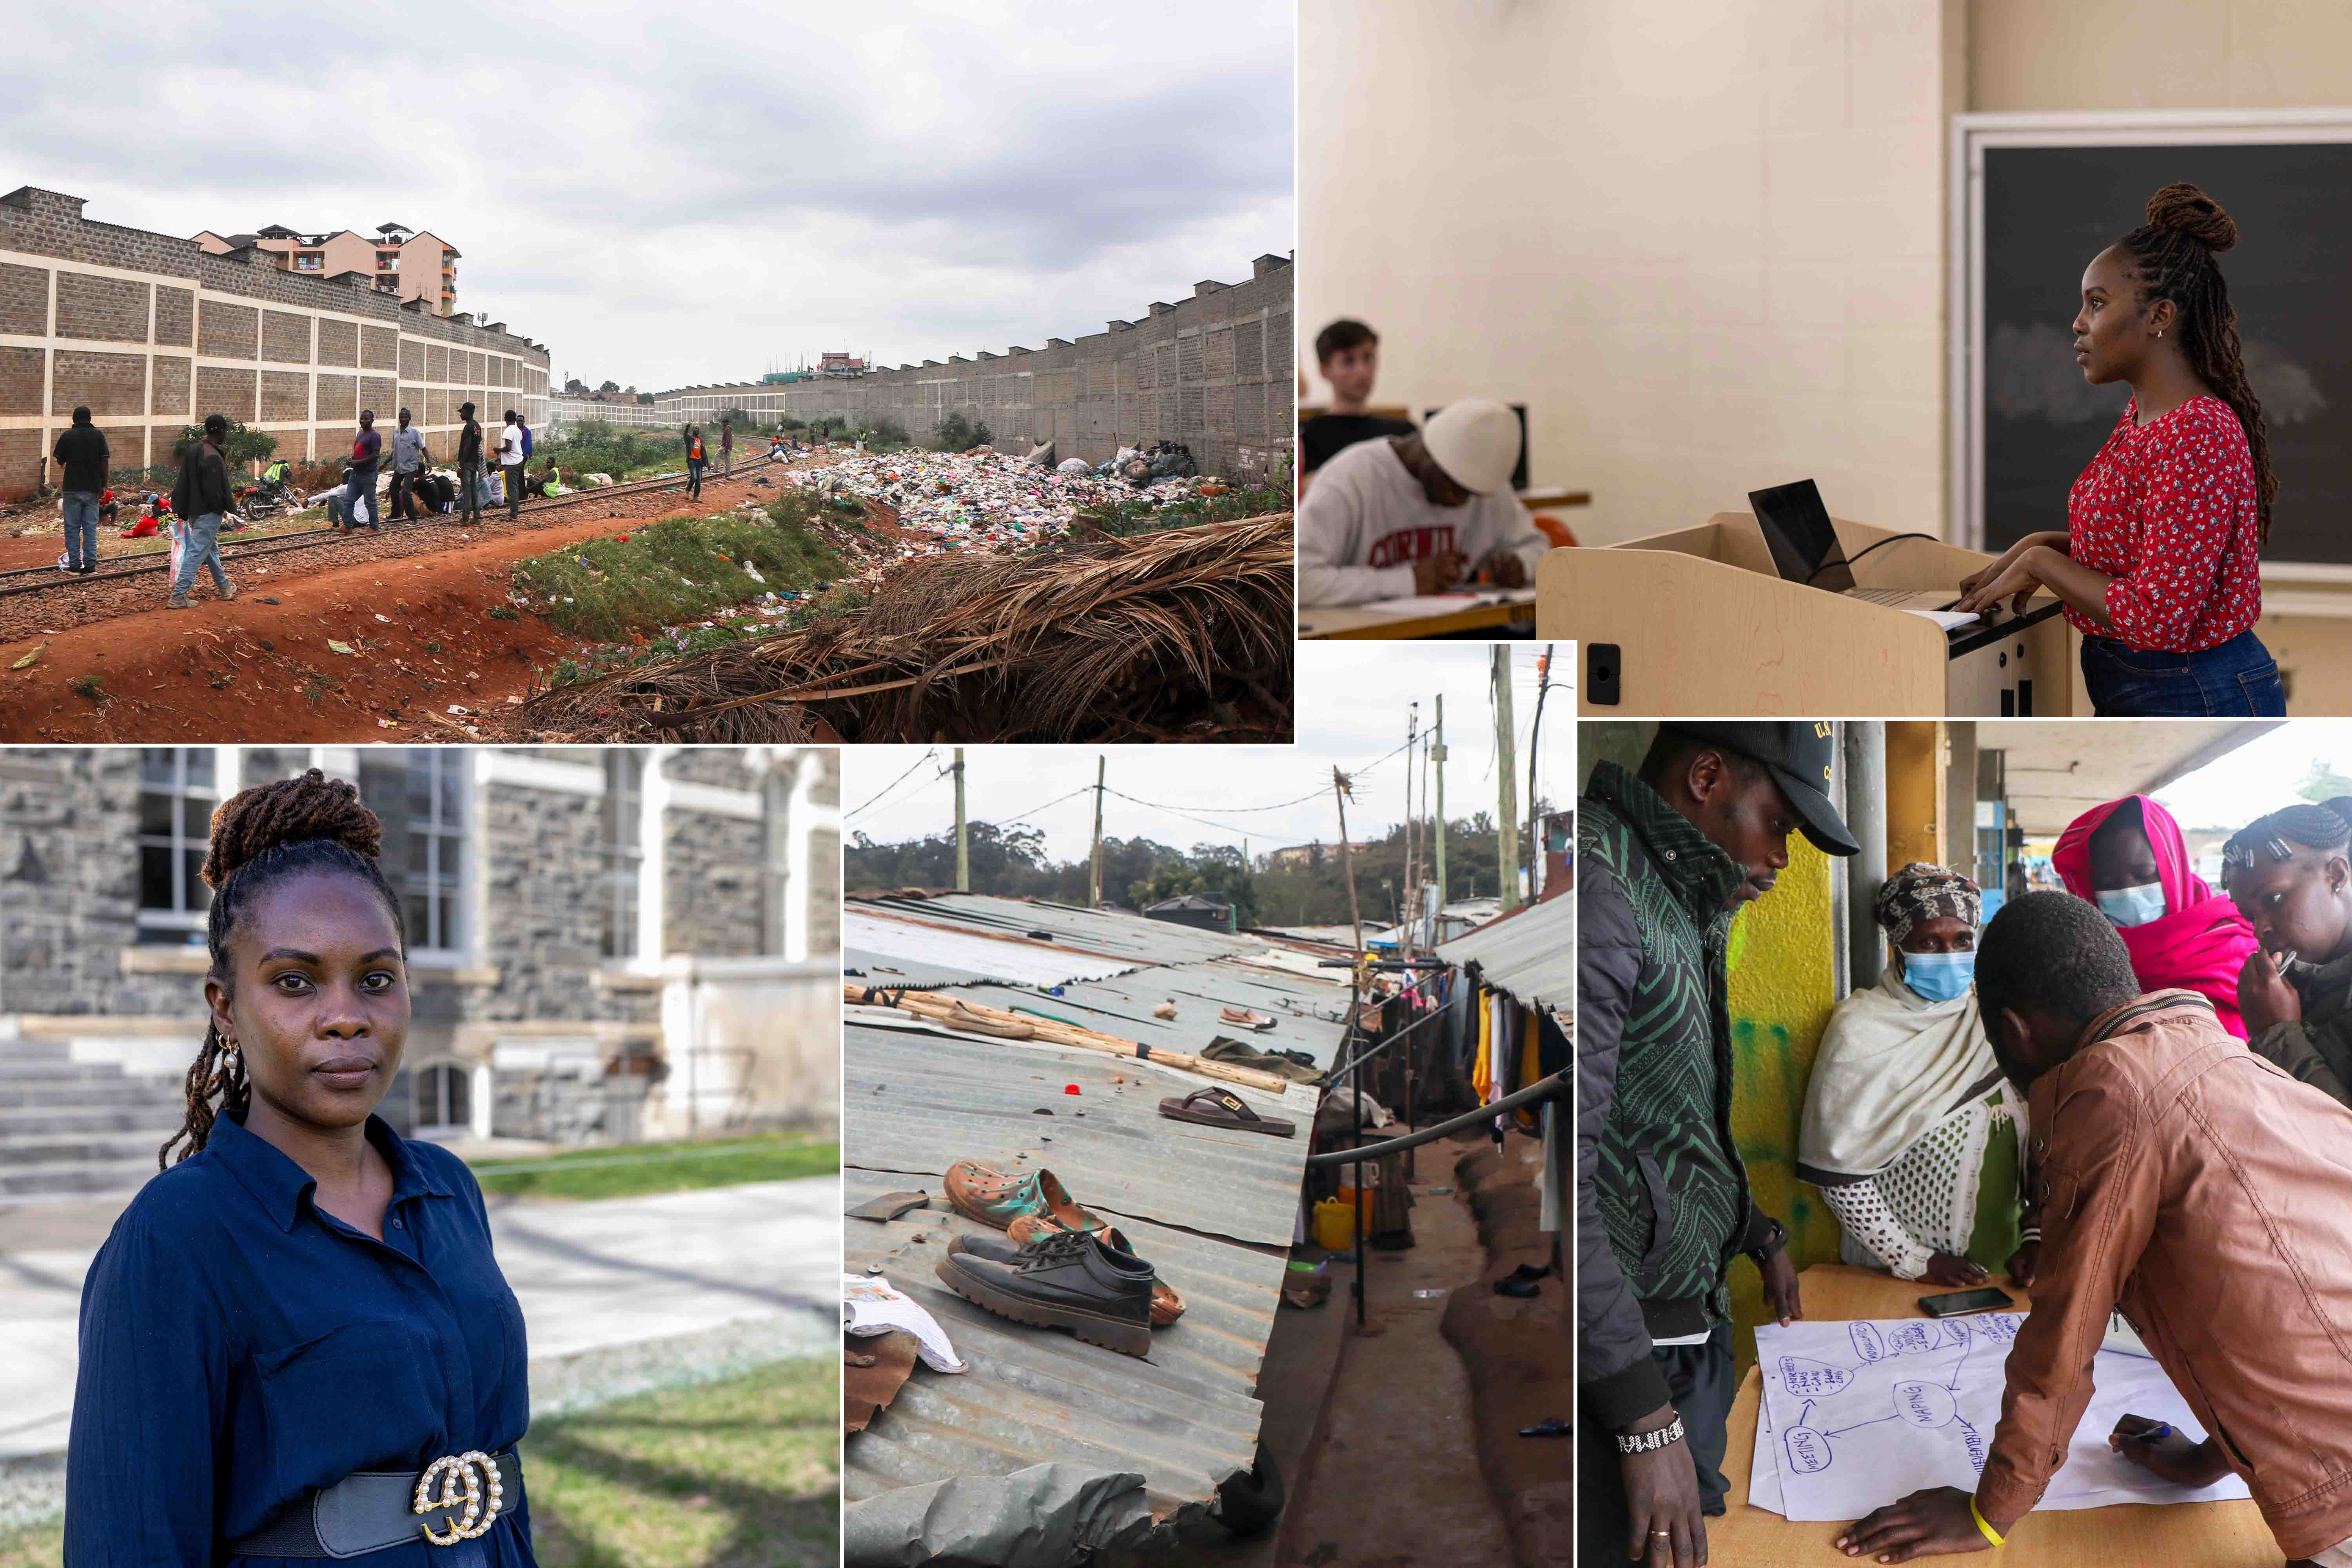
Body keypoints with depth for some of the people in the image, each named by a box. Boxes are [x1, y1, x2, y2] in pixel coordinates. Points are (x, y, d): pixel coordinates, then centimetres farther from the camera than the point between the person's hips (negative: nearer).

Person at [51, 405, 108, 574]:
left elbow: (60, 461, 5)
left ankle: (75, 564, 4)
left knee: (72, 527, 6)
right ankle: (90, 565, 4)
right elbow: (104, 462, -3)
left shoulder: (67, 436, -3)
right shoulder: (98, 435, -1)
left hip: (72, 487, -1)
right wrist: (104, 484, 4)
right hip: (92, 488, 1)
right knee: (91, 527, 6)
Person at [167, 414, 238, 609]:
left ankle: (224, 586, 39)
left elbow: (183, 483, 12)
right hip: (208, 513, -10)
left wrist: (182, 511, 16)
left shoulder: (193, 449, 7)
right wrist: (227, 505, -6)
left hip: (193, 511, 10)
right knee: (196, 553, -6)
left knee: (212, 549, 24)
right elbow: (213, 491, -23)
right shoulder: (213, 458, -22)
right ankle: (178, 596, -7)